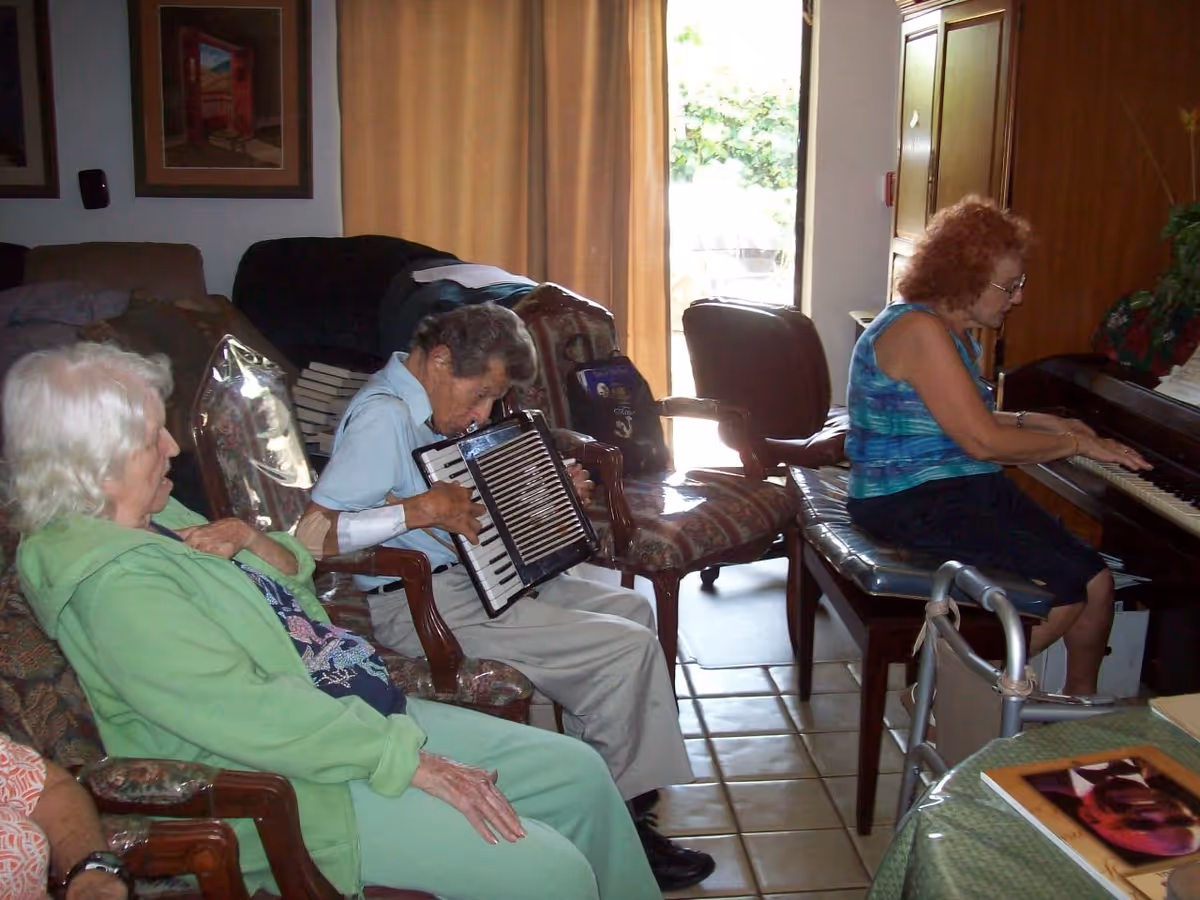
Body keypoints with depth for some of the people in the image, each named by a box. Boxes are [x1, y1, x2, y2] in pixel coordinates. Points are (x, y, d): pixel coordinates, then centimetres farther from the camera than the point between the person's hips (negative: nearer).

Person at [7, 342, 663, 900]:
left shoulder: (153, 518, 10)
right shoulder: (111, 581, -22)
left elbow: (295, 575, 21)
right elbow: (248, 712, -29)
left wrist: (251, 541, -3)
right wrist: (411, 759, -25)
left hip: (364, 712, 11)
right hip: (297, 785, -10)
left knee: (579, 773, 7)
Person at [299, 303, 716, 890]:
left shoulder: (428, 405, 10)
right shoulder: (382, 416, -20)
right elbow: (309, 538, -28)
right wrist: (420, 509, -29)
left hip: (468, 576, 11)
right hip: (420, 603, -11)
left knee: (630, 608, 14)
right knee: (628, 649, -14)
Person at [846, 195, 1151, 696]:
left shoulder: (956, 333, 15)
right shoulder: (920, 330, -18)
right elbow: (983, 442, -22)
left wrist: (1040, 421, 15)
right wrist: (1075, 443, -9)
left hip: (971, 491, 10)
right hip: (912, 504, -10)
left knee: (1096, 581, -1)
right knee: (1066, 587, -18)